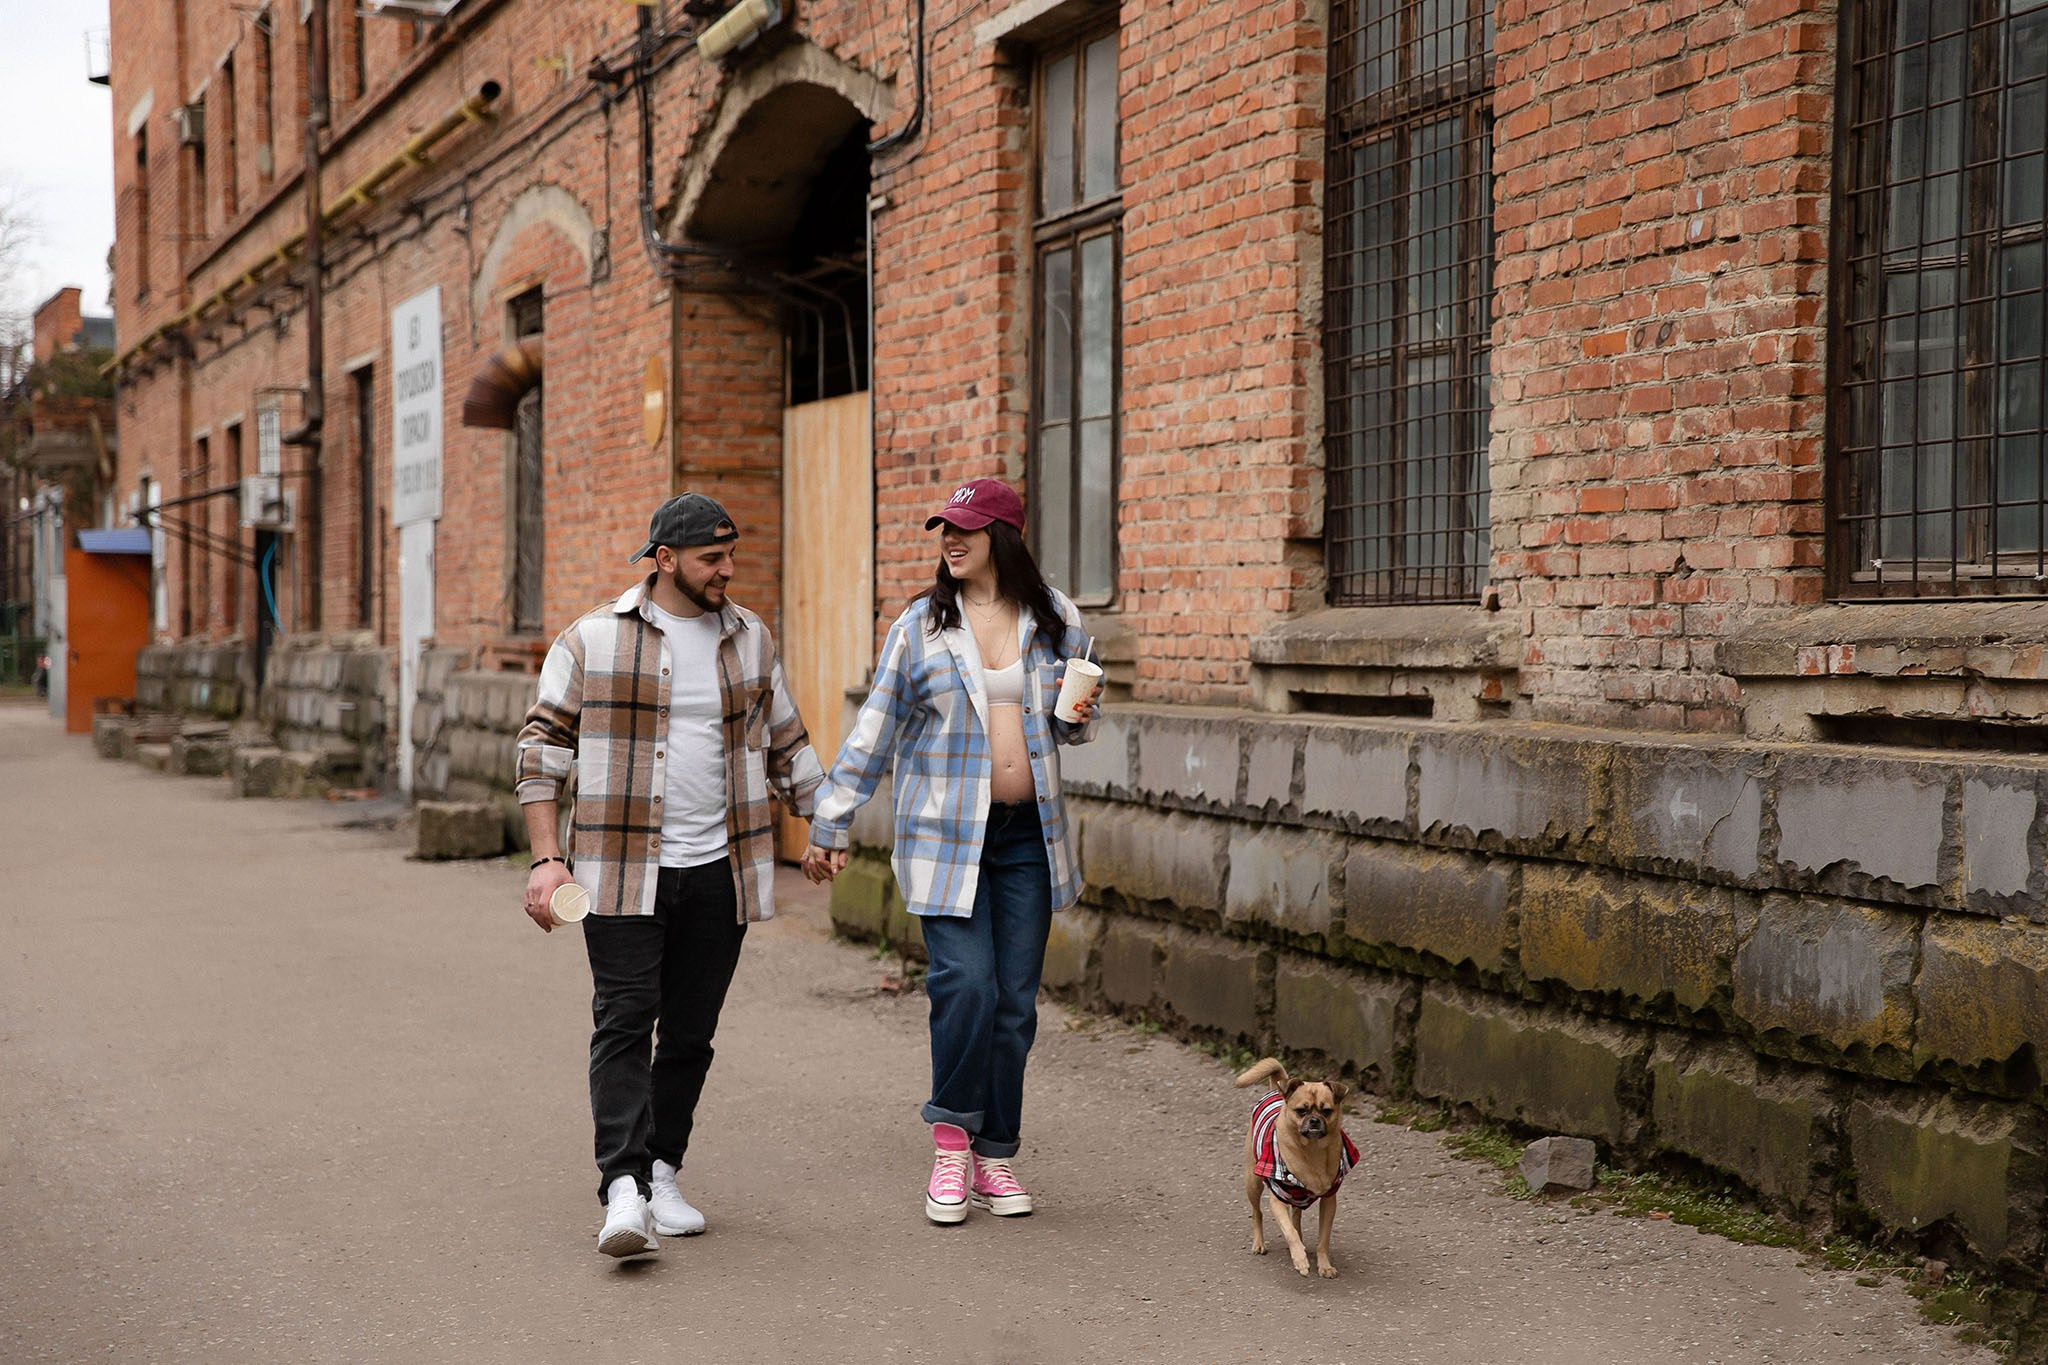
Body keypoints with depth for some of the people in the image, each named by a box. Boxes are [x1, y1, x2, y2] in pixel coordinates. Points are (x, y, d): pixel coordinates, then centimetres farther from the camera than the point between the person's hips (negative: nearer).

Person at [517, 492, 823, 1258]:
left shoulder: (750, 639, 10)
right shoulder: (592, 640, -2)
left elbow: (785, 744, 20)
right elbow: (543, 749, -1)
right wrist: (546, 859, -8)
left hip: (720, 870, 4)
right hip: (623, 871, -3)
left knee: (691, 1032, 7)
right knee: (624, 1023, -11)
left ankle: (662, 1174, 20)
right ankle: (624, 1192, -16)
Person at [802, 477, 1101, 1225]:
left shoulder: (1055, 620, 4)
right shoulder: (920, 624, -1)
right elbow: (874, 730, 3)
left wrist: (1079, 716, -7)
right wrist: (830, 825, 2)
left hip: (1027, 834, 2)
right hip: (945, 833, -2)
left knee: (1015, 1000, 4)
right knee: (965, 984, -14)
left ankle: (995, 1155, 17)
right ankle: (951, 1140, 5)